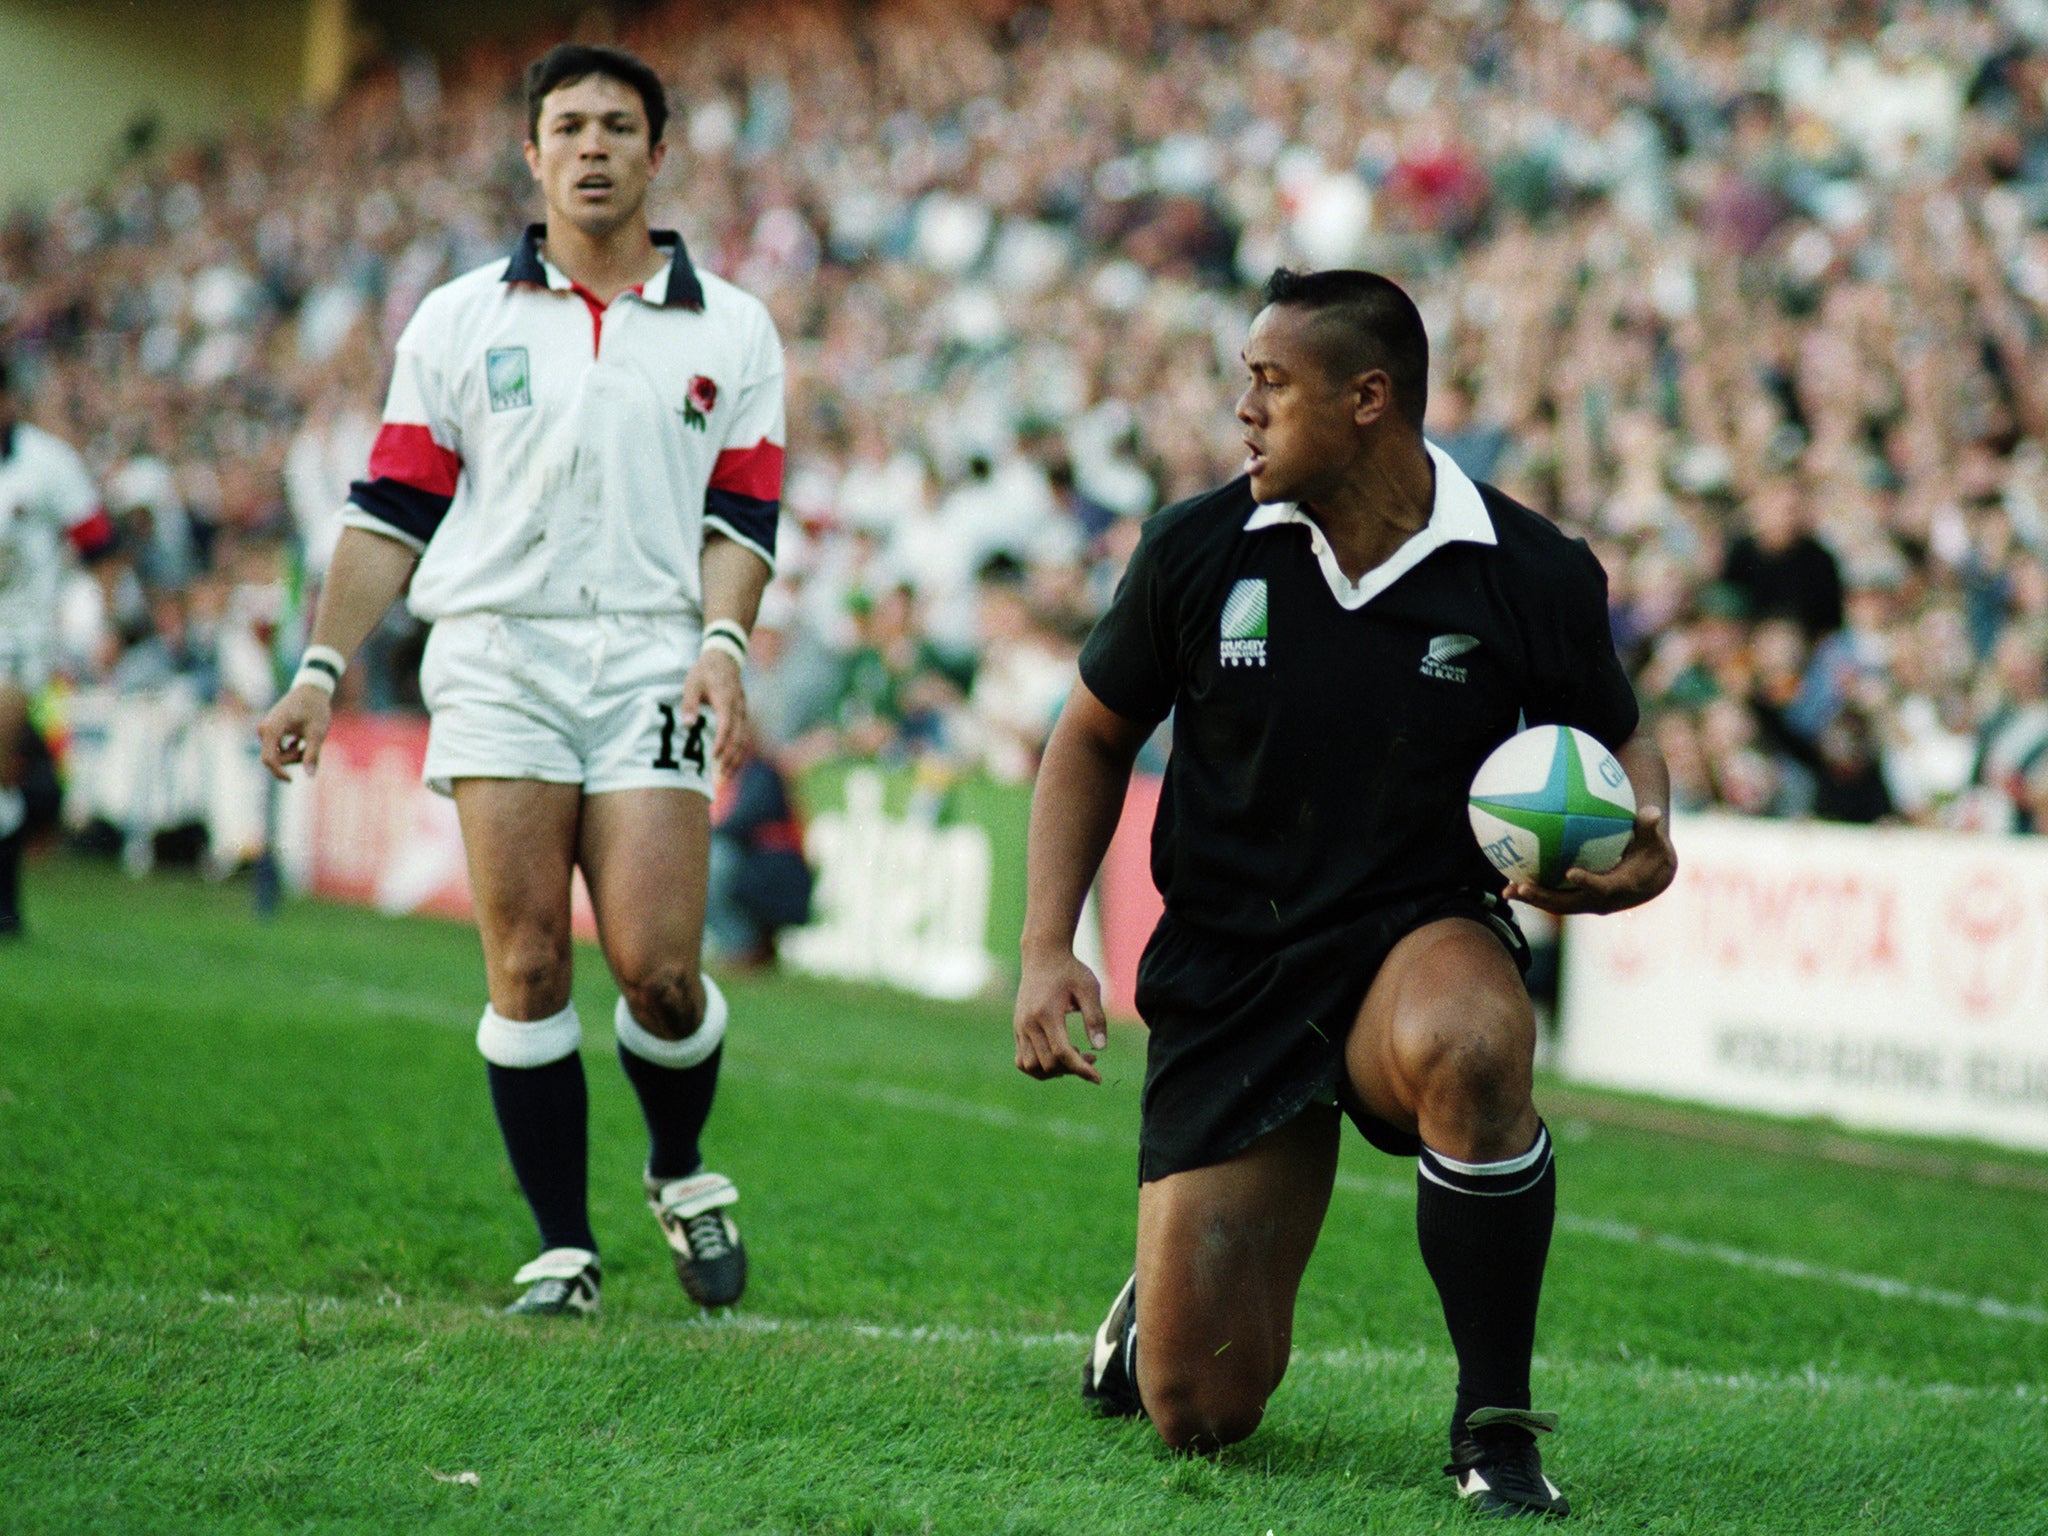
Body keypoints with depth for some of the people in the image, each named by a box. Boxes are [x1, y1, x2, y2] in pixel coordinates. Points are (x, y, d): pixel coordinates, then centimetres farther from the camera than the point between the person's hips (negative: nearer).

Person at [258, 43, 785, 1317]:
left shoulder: (730, 329, 13)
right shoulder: (459, 321, 13)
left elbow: (741, 516, 9)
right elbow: (394, 509, 12)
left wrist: (724, 646, -9)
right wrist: (323, 669, 4)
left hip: (653, 662, -1)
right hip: (500, 656, 1)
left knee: (657, 968, -11)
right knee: (528, 962, -7)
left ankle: (683, 1174, 17)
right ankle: (563, 1248, 3)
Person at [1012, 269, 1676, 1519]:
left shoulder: (1534, 575, -8)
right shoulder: (1197, 550, -5)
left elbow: (1619, 744, 9)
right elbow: (1094, 738, 10)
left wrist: (1643, 845, -14)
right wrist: (1047, 948, -1)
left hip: (1425, 935, -1)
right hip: (1224, 980, 1)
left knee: (1469, 1047, -42)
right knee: (1199, 1414, -5)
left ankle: (1496, 1423, -22)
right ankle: (1160, 1310, 37)